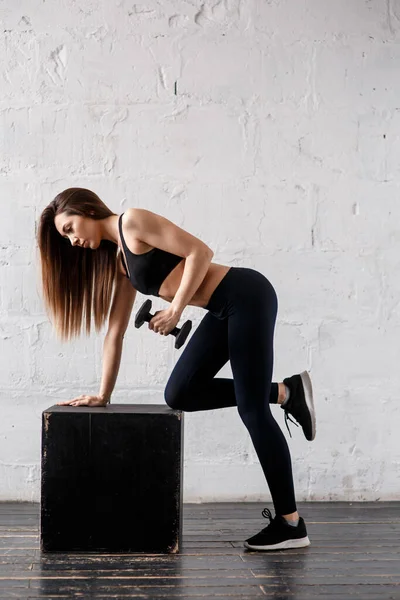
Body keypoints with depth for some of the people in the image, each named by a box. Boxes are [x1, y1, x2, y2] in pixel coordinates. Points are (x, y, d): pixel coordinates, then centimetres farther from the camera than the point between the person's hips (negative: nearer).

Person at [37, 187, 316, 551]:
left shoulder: (134, 221, -6)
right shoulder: (119, 260, 18)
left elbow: (200, 251, -14)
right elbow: (115, 332, 20)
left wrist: (176, 310, -14)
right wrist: (103, 395, 19)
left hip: (246, 297, -9)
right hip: (225, 311, 9)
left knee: (252, 410, -8)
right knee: (179, 395, 4)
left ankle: (291, 523, 0)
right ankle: (284, 393, 11)